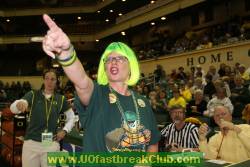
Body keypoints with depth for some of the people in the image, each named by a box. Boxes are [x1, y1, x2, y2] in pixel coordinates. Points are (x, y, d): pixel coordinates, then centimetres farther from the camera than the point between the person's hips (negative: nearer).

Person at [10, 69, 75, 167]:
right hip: (31, 142, -1)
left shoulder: (61, 99, 5)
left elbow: (71, 117, 16)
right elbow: (13, 108, -16)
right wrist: (19, 104, -39)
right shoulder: (33, 95, 0)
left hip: (51, 144, 1)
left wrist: (64, 130, 1)